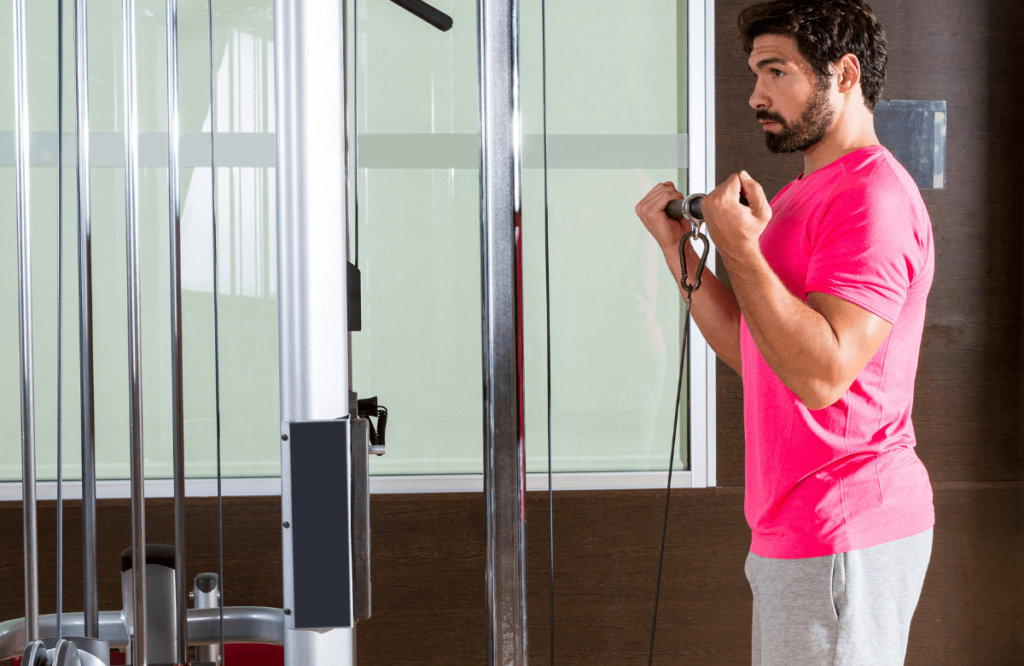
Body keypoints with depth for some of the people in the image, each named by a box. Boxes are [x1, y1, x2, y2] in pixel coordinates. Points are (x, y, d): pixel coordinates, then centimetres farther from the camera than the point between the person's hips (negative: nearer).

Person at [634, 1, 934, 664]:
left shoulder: (874, 197, -16)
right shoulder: (802, 197, 18)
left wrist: (740, 249, -22)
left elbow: (821, 373, -25)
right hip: (796, 530, 10)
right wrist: (678, 246, 10)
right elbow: (751, 353, 17)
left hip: (844, 537, -10)